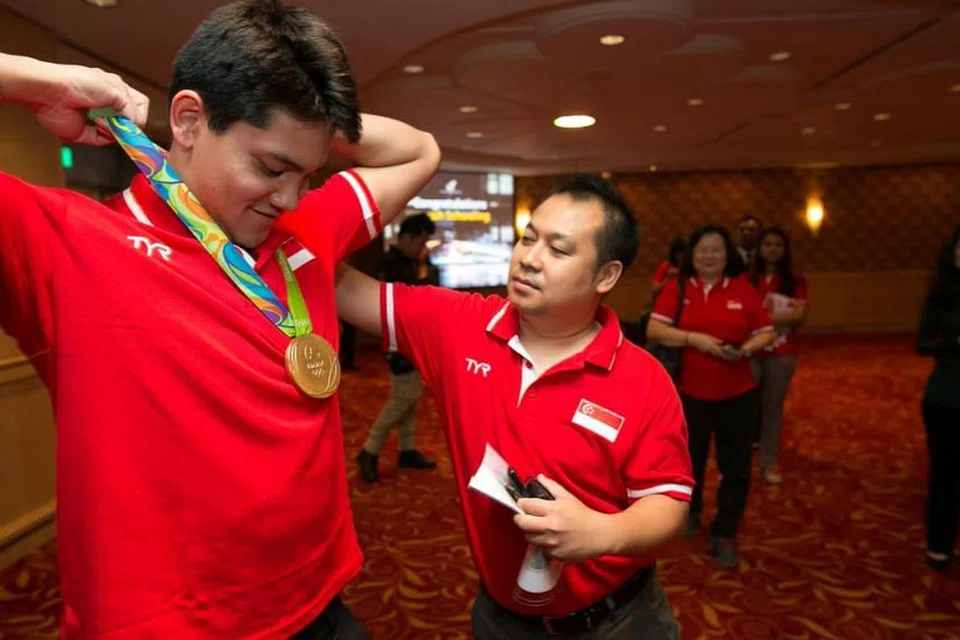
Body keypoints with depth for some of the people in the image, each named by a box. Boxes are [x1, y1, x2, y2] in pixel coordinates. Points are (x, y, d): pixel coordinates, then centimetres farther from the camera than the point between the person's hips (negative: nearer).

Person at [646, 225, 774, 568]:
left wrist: (746, 349, -18)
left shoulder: (742, 288, -2)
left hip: (738, 394, 0)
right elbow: (654, 329, -12)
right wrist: (694, 339, -24)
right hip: (689, 393, 0)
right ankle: (690, 511, 45)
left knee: (735, 467, 6)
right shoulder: (677, 288, -4)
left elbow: (766, 332, 2)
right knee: (689, 460, 18)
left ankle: (724, 534, 22)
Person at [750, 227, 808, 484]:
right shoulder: (747, 280, 3)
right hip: (751, 351, -1)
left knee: (773, 407, 9)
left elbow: (799, 316, -8)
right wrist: (781, 316, -12)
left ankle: (769, 462, 20)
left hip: (781, 353, 1)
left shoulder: (795, 281, 4)